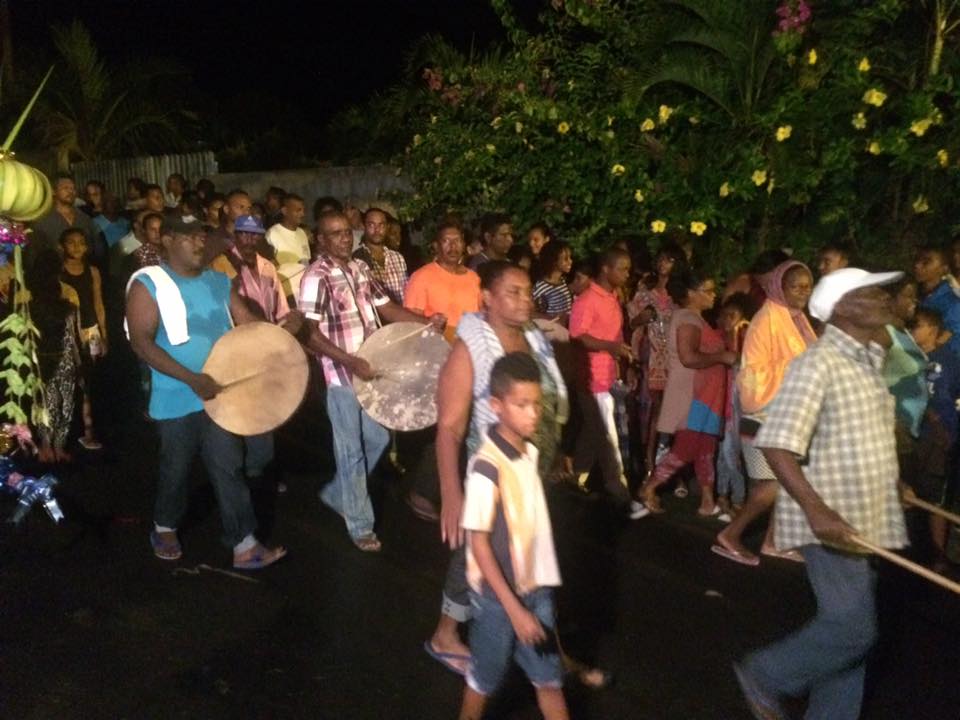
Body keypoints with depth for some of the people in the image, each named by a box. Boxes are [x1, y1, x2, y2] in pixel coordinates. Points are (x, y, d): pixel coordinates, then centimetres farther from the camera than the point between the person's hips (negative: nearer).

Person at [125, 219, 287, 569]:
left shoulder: (219, 282, 8)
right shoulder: (148, 284, -8)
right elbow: (141, 342, -16)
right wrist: (191, 379, -26)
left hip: (221, 394, 3)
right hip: (178, 399, -3)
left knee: (230, 468, 2)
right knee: (176, 469, 14)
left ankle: (245, 545, 5)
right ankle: (164, 528, 40)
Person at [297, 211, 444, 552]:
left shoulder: (359, 269, 9)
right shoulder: (316, 277, -14)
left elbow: (385, 307, 12)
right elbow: (310, 335, -20)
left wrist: (426, 321, -4)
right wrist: (350, 361, -30)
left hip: (371, 369, 8)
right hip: (342, 375, -8)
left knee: (378, 439, 17)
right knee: (352, 451, 3)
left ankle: (336, 494, 37)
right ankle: (360, 525, 17)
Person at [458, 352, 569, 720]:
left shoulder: (530, 452, -2)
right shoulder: (486, 468, -25)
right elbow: (478, 543, -21)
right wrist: (514, 607, -21)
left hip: (535, 587, 6)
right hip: (498, 593, -6)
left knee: (549, 677, 16)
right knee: (485, 679, 15)